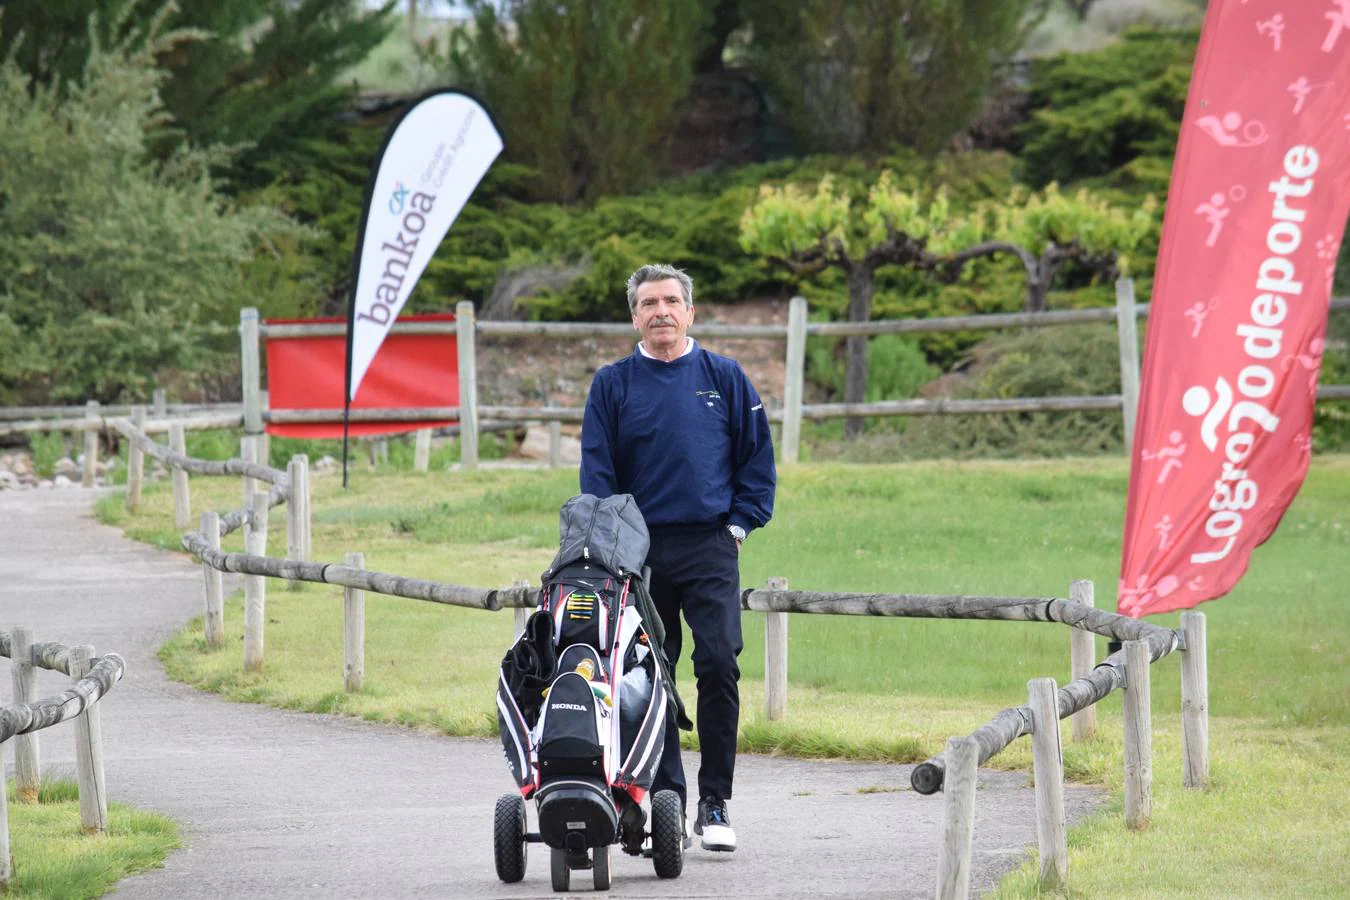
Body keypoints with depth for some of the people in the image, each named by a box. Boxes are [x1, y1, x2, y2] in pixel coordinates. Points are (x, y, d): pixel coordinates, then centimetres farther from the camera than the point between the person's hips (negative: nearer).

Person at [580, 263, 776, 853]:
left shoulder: (724, 378, 8)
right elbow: (597, 470, 6)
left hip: (709, 545, -1)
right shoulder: (613, 385, 8)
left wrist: (740, 523, 2)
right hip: (639, 552, 1)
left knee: (719, 662, -13)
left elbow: (757, 456, 11)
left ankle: (715, 802, -6)